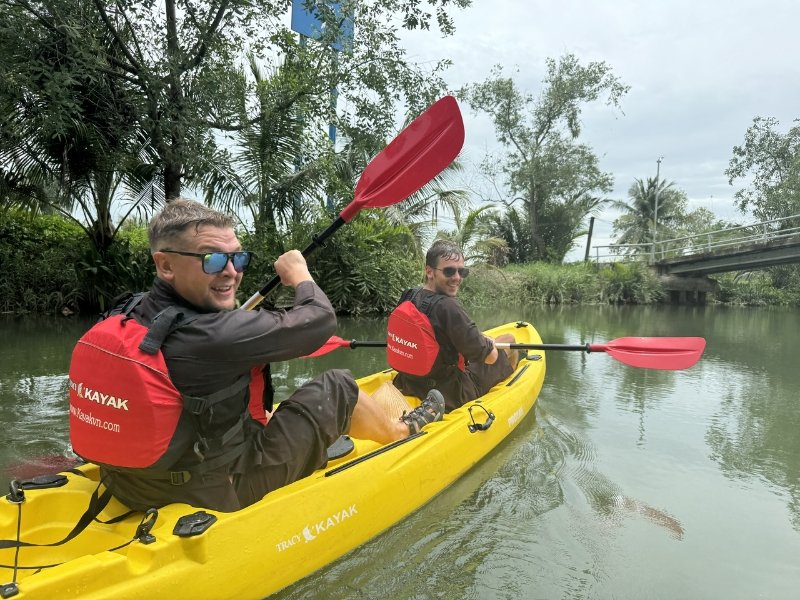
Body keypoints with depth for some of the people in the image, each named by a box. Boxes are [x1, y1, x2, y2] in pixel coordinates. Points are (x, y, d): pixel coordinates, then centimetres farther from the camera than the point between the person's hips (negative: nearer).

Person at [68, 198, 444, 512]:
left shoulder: (127, 316, -7)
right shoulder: (211, 334, -31)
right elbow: (321, 319, -22)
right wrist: (299, 275, -3)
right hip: (220, 495, -8)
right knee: (337, 388, 1)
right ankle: (403, 432, 32)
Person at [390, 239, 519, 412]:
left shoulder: (408, 297, -5)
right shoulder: (448, 307, -29)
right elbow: (490, 358, -20)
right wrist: (490, 343, 4)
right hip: (453, 396, -8)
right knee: (508, 339, 9)